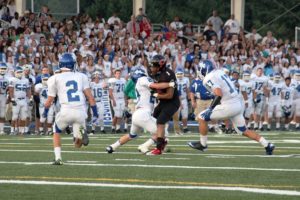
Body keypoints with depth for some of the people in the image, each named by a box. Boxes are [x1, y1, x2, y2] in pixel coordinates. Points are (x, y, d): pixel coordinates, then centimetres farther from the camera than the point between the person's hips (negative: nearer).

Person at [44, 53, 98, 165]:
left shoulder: (55, 79, 7)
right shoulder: (81, 76, 13)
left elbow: (50, 100, 13)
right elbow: (89, 96, 6)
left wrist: (45, 112, 31)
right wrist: (95, 113, 10)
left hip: (66, 111, -2)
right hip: (81, 112, 2)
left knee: (56, 131, 29)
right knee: (78, 145, 12)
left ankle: (58, 158, 15)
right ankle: (81, 132, -22)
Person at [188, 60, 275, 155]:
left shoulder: (209, 79, -10)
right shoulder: (220, 72, 16)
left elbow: (219, 94, -22)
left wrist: (210, 108, -15)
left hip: (228, 106, -8)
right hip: (238, 104, 8)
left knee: (202, 117, 4)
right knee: (244, 131, 18)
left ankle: (202, 144, 14)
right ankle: (267, 145, 11)